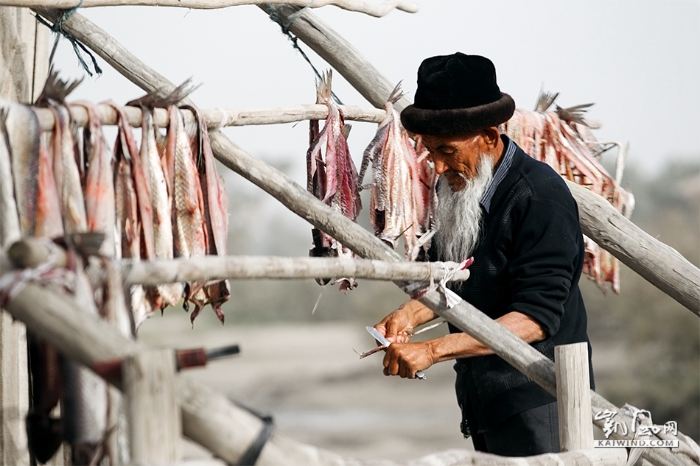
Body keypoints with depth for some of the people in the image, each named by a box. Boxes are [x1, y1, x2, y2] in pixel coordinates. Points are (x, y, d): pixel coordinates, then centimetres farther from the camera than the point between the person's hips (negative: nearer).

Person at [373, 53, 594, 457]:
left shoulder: (541, 196, -19)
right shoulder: (457, 188, 8)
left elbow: (534, 318, -24)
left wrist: (433, 350, -28)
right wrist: (410, 315, -2)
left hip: (537, 408, -8)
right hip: (483, 402, 8)